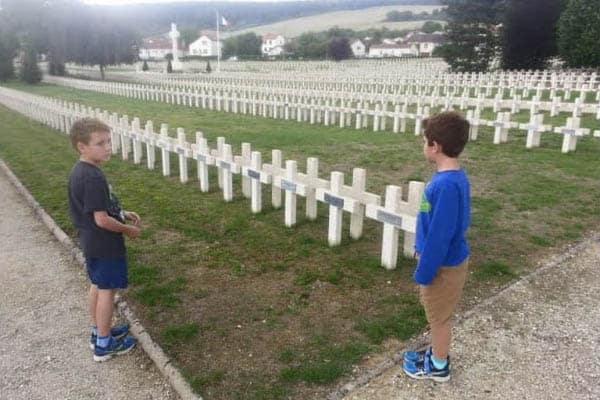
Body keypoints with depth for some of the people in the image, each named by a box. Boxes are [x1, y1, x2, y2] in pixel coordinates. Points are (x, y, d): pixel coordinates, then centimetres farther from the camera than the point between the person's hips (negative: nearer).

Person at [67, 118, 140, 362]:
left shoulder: (79, 171, 4)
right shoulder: (93, 177, -27)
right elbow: (102, 220, -26)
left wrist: (122, 213, 11)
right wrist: (128, 229, -11)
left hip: (91, 242, 10)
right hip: (104, 244, -10)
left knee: (97, 286, 21)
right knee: (107, 290, 3)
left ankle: (98, 332, 38)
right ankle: (104, 344, 17)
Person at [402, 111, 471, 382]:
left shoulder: (446, 185, -31)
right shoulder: (454, 177, 0)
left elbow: (440, 235, -27)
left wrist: (423, 273, -18)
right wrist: (421, 246, 20)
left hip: (443, 265, -8)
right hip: (446, 259, 9)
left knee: (439, 317, 12)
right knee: (438, 315, 25)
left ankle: (438, 366, 33)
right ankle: (437, 353, 45)